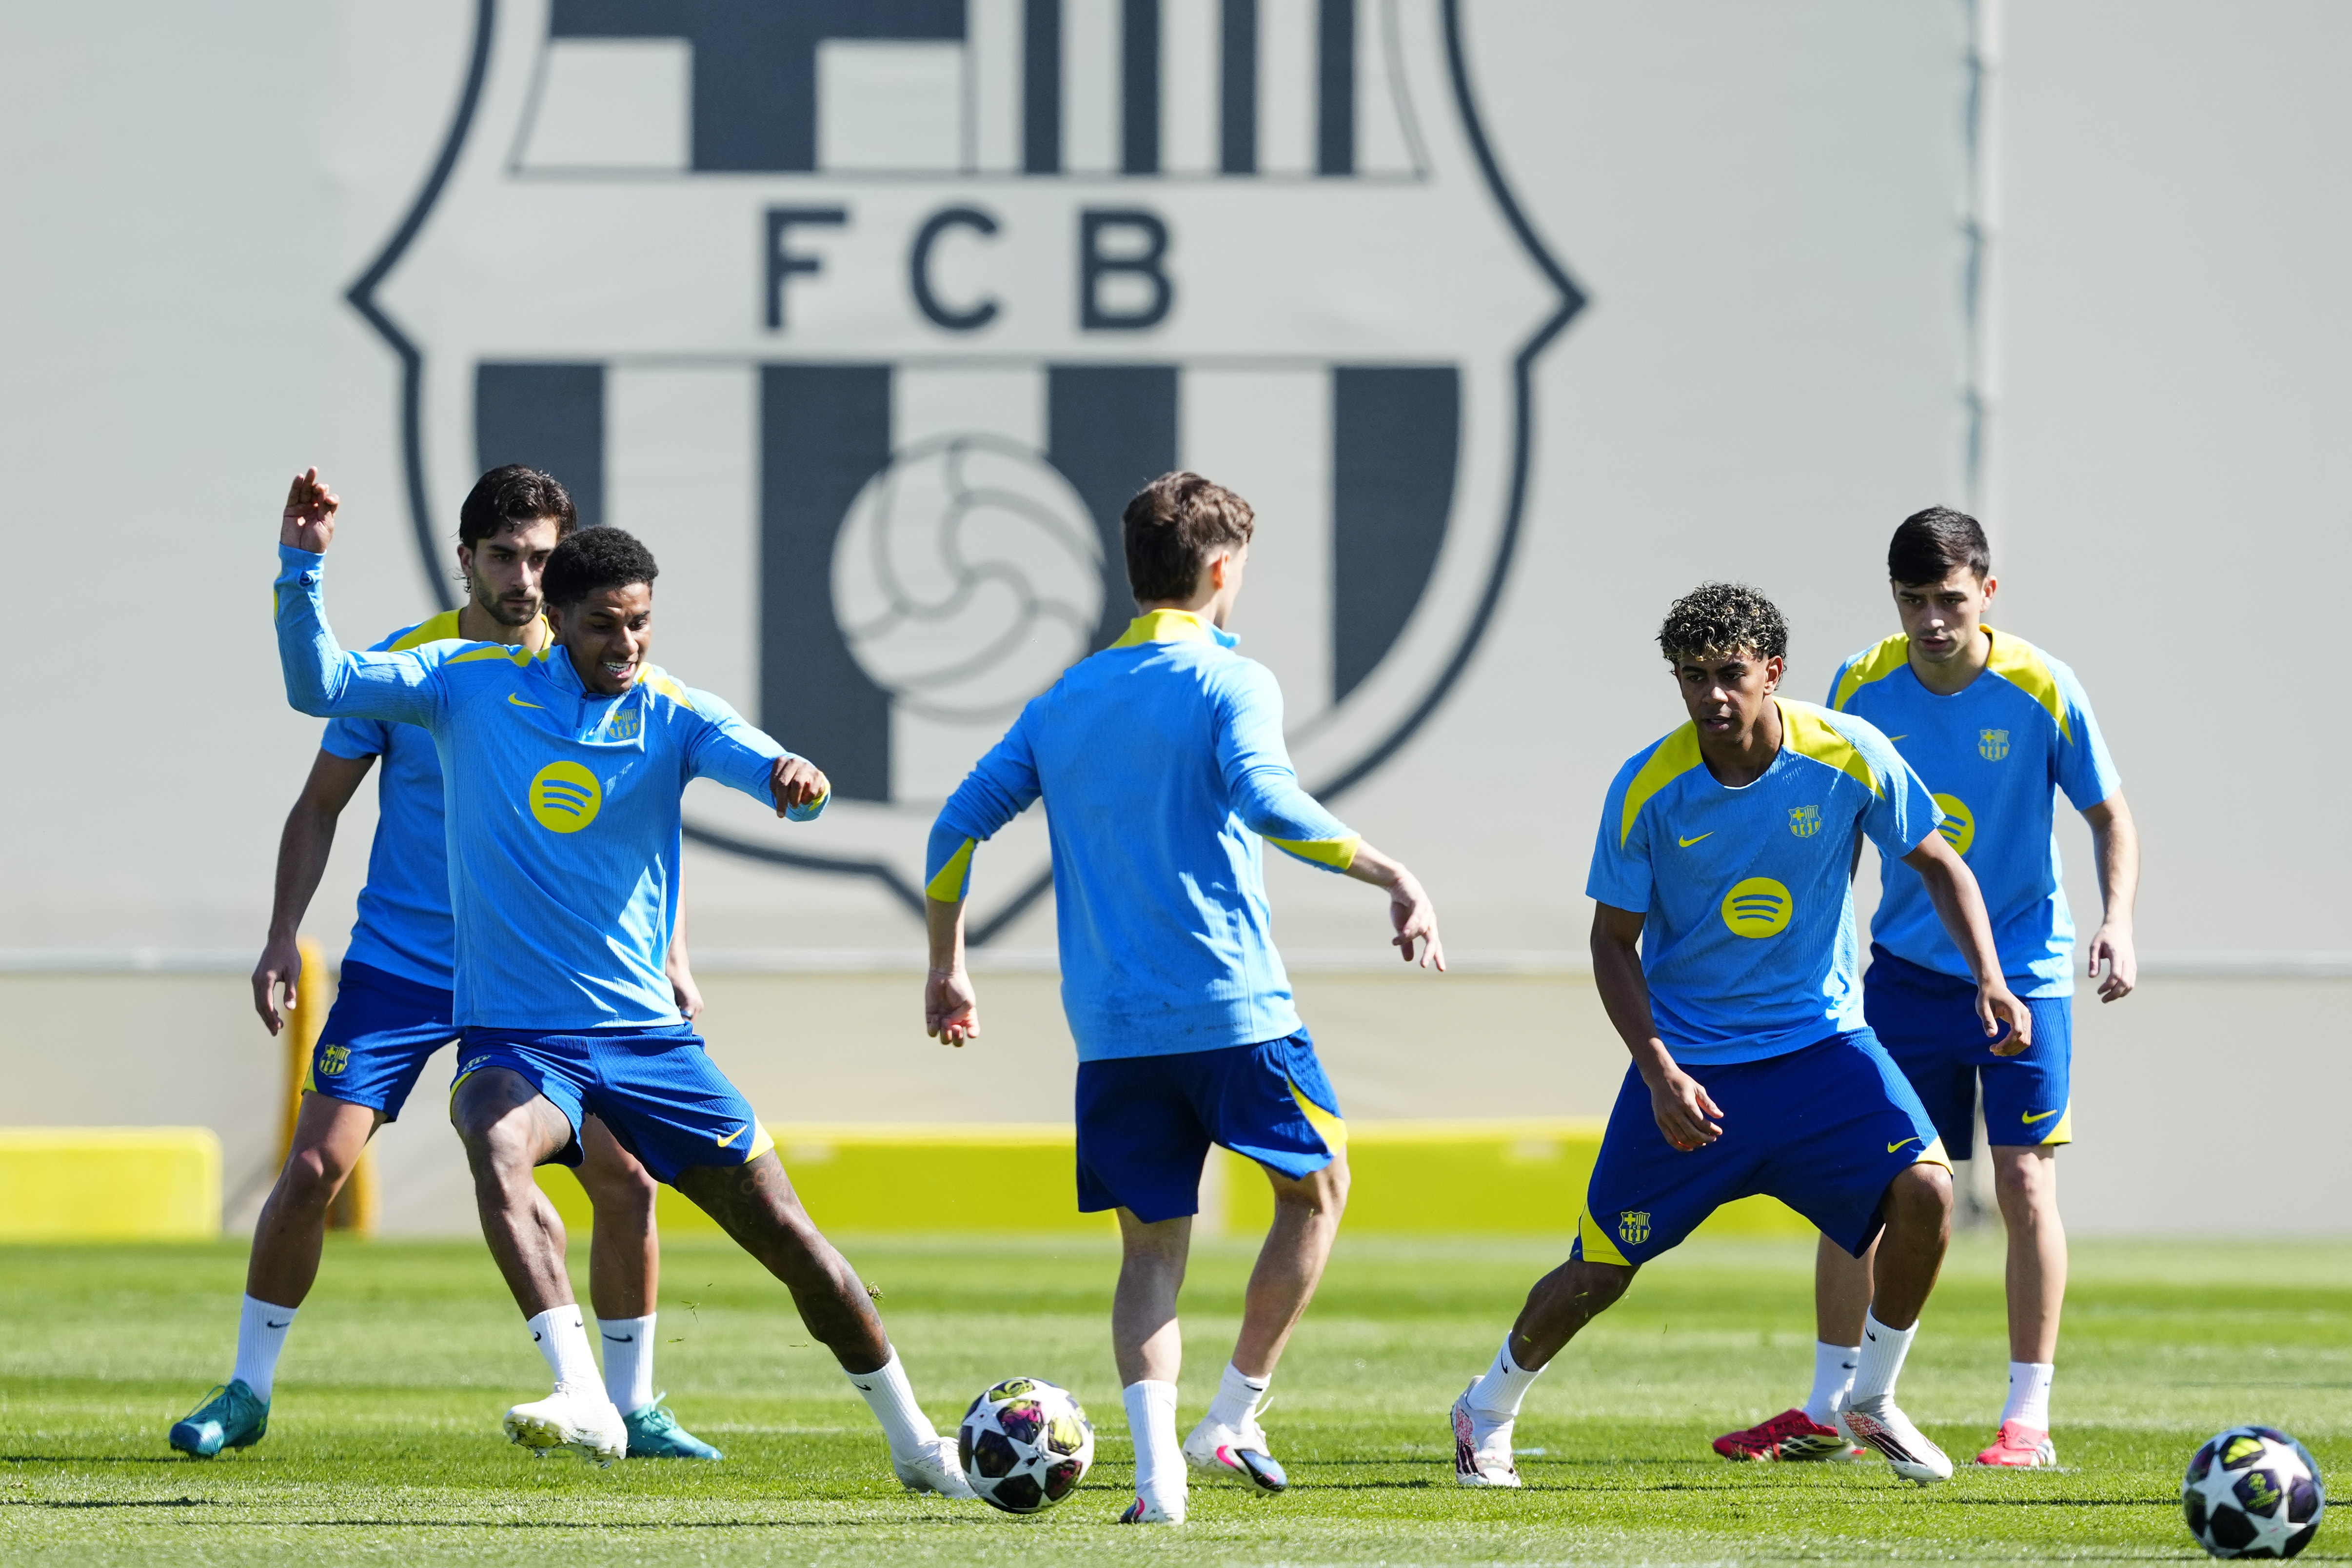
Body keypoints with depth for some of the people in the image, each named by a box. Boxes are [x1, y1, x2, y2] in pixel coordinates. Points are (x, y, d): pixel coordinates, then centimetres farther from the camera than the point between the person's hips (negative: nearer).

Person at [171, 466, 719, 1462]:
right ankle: (247, 1393, 7)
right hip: (397, 965, -1)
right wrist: (284, 934, -8)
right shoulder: (403, 667, -8)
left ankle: (632, 1409, 8)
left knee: (626, 1179, -8)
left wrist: (668, 955, 1)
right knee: (313, 1169, -10)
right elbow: (320, 806, 2)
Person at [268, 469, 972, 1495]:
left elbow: (771, 772, -18)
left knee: (785, 1233, 3)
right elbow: (319, 685, -5)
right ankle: (584, 1403, -46)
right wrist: (302, 570, -21)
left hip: (644, 1035, 2)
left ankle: (915, 1445, 22)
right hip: (514, 1036, -2)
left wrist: (797, 781, -43)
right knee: (497, 1142, -36)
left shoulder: (672, 715, -2)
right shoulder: (474, 682, -1)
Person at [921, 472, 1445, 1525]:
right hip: (1233, 1008, -5)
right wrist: (1392, 877, -18)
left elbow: (958, 826, 13)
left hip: (1109, 1030, 5)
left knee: (1151, 1247, 8)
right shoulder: (1228, 682, -4)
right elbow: (1266, 802, -21)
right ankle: (1232, 1421, 11)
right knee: (1316, 1187, 16)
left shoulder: (1062, 702, 14)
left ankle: (1157, 1466, -11)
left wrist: (947, 968, 23)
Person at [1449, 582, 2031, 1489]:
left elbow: (1938, 866, 0)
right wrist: (1658, 1069, -18)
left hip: (1820, 1043, 1)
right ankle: (1487, 1413, 31)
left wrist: (1989, 980, -14)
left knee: (1924, 1189, -22)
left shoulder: (1851, 759, -12)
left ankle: (1873, 1401, 0)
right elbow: (1613, 941, -5)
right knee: (1598, 1274, 2)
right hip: (1689, 1061, -1)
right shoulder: (1647, 789, -13)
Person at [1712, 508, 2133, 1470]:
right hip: (1904, 970, 3)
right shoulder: (1864, 687, -5)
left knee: (2025, 1181, -10)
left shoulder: (2041, 691, -13)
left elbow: (2109, 816, -3)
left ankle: (2029, 1419, -2)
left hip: (2023, 969, -3)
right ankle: (1827, 1410, 13)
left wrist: (2116, 922, -18)